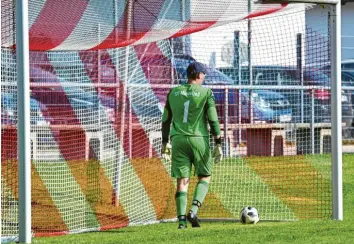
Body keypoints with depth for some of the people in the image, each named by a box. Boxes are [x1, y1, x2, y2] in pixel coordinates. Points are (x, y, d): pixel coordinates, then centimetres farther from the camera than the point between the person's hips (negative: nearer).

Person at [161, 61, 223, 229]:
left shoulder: (174, 92, 9)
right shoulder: (205, 93, -2)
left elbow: (166, 120, 12)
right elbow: (213, 120, -6)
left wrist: (165, 143, 20)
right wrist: (218, 144, -4)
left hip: (178, 140, 3)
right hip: (199, 139, -3)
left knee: (182, 181, 4)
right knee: (204, 177, 12)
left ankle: (182, 219, -7)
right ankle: (194, 210, -9)